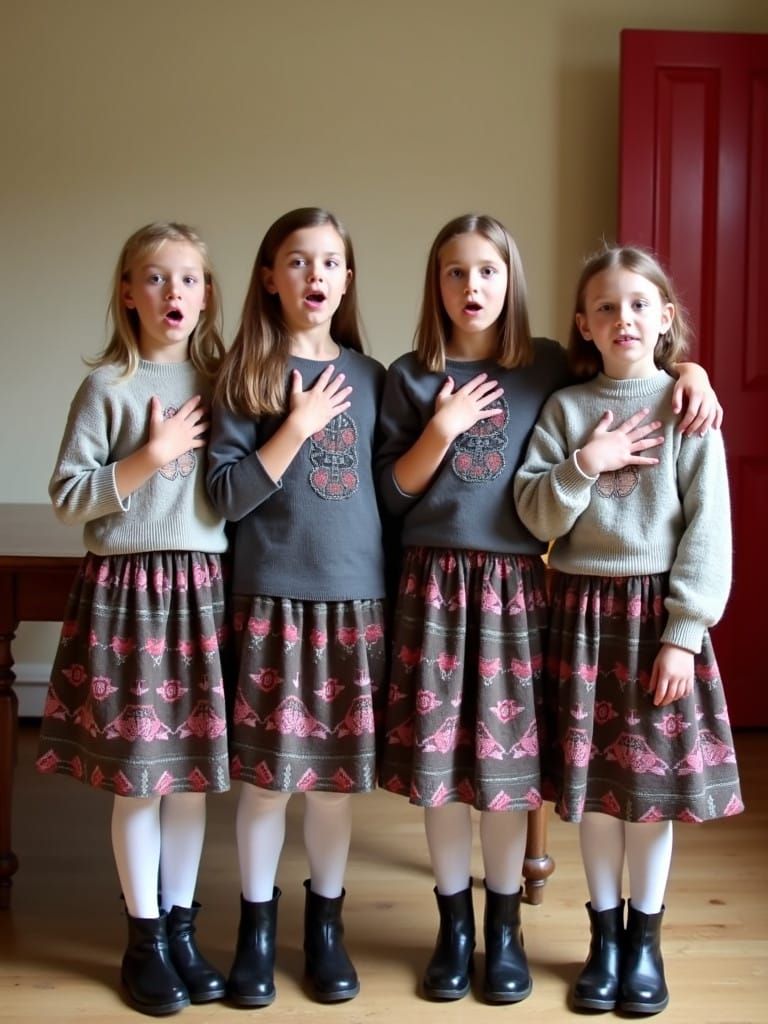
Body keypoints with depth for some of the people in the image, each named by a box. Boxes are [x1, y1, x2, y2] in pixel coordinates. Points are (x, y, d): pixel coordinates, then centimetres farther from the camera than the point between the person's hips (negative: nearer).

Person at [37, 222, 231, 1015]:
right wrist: (152, 455, -13)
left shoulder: (220, 384, 8)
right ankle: (144, 939, 18)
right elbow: (68, 498, -6)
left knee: (193, 768, 10)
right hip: (128, 589, -3)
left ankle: (181, 927, 25)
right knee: (136, 774, 3)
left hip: (204, 589, 3)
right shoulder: (107, 386, -3)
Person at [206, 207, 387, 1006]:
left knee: (339, 771, 9)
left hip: (356, 597, 3)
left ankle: (325, 922, 27)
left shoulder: (369, 377, 8)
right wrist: (298, 426, -15)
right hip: (271, 599, -2)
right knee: (267, 772, 4)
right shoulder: (246, 375, -1)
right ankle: (256, 927, 22)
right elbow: (226, 496, -9)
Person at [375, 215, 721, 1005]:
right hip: (435, 588, 0)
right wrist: (441, 431, -11)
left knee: (508, 757, 4)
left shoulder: (549, 368, 3)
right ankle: (454, 926, 20)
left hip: (515, 586, 0)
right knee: (438, 758, 4)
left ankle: (505, 926, 21)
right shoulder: (410, 376, 3)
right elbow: (389, 496, 1)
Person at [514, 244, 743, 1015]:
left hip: (659, 608, -1)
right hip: (583, 608, 2)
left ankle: (644, 937, 21)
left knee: (654, 778, 5)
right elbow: (536, 516, -2)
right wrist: (585, 465, -16)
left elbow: (708, 529, -6)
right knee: (594, 779, 7)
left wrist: (684, 632, -11)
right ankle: (603, 934, 23)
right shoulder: (564, 409, 4)